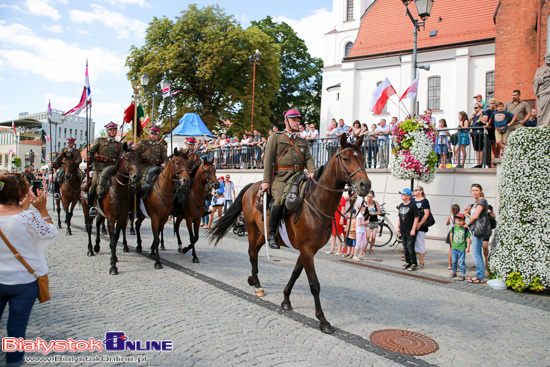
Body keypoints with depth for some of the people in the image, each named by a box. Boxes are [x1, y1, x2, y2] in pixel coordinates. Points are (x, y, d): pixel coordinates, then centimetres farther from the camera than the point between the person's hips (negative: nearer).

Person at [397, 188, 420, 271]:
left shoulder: (413, 205, -10)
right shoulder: (401, 205, 11)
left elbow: (416, 218, -12)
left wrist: (413, 229, -15)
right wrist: (398, 227, 15)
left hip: (410, 232, -7)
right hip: (403, 231, 7)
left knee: (410, 248, -6)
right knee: (405, 248, 12)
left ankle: (414, 264, 4)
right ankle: (407, 262, 23)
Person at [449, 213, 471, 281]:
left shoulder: (465, 229, -11)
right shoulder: (454, 227, -2)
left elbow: (468, 238, -7)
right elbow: (451, 235, 14)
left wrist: (468, 247, -10)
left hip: (462, 248, -4)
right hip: (454, 247, 4)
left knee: (461, 262, -2)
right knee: (454, 261, 15)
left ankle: (463, 274, 6)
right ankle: (454, 272, 29)